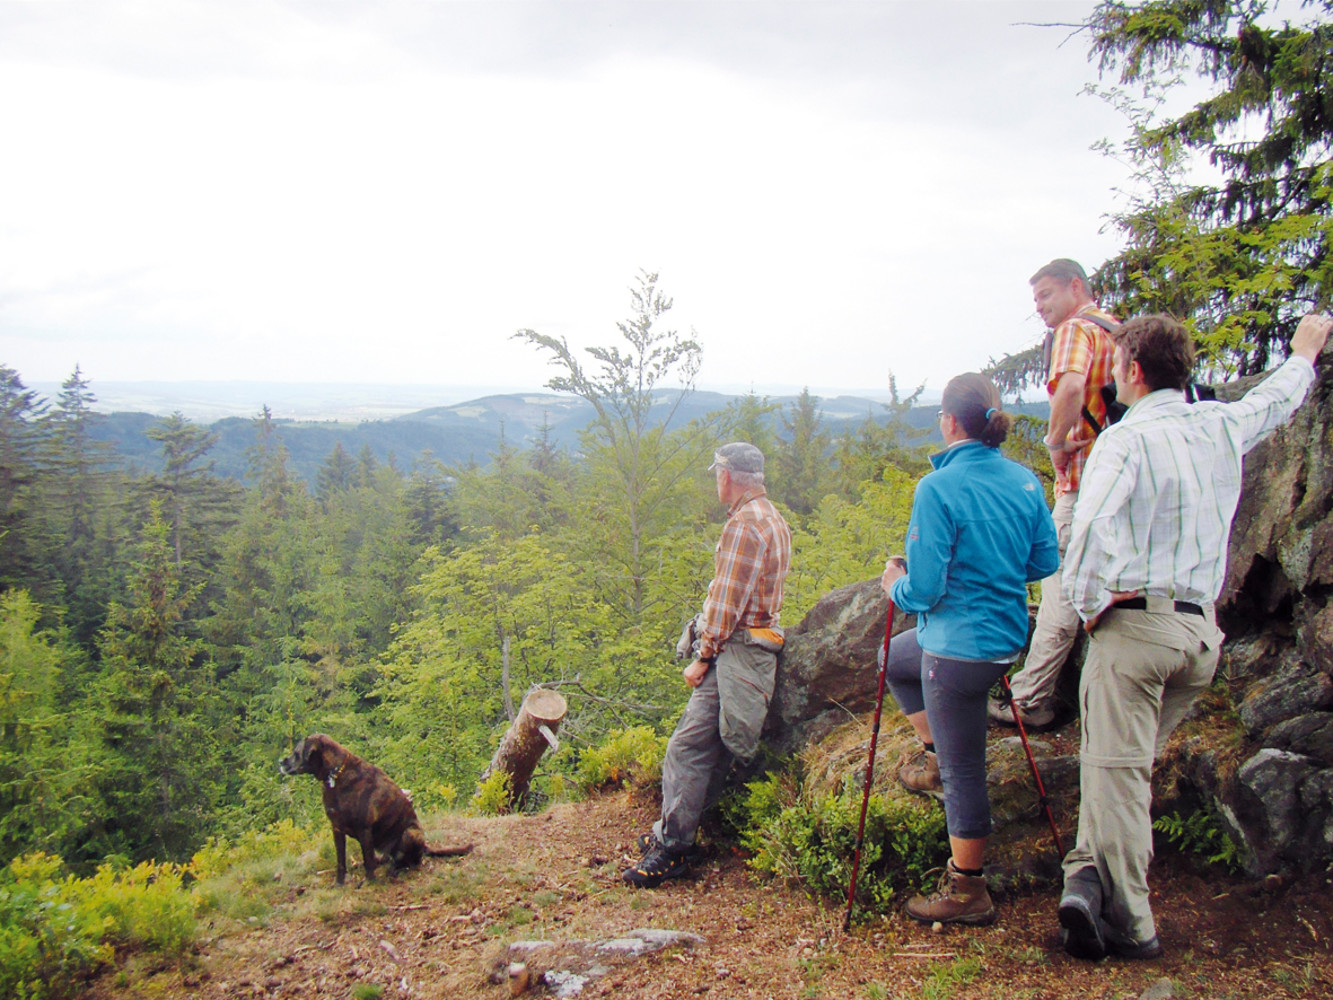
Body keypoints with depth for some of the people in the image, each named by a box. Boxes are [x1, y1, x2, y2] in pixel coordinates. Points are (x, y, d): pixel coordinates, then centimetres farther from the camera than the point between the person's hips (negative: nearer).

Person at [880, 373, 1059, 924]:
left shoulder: (939, 489, -22)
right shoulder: (1025, 481, 0)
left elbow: (923, 589, -22)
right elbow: (1045, 562, 9)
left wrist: (896, 585, 0)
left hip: (960, 647, -8)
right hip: (1008, 634, 8)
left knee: (962, 771, 6)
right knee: (897, 658, 31)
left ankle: (967, 893, 20)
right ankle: (933, 754, 35)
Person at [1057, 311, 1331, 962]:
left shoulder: (1126, 438, -10)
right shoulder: (1223, 426, 8)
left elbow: (1090, 526, -26)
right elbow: (1277, 397, 31)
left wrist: (1089, 603, -11)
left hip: (1134, 623, -6)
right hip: (1202, 630, 6)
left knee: (1117, 768, -4)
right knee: (1132, 761, 14)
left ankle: (1130, 924, -7)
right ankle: (1092, 876, 5)